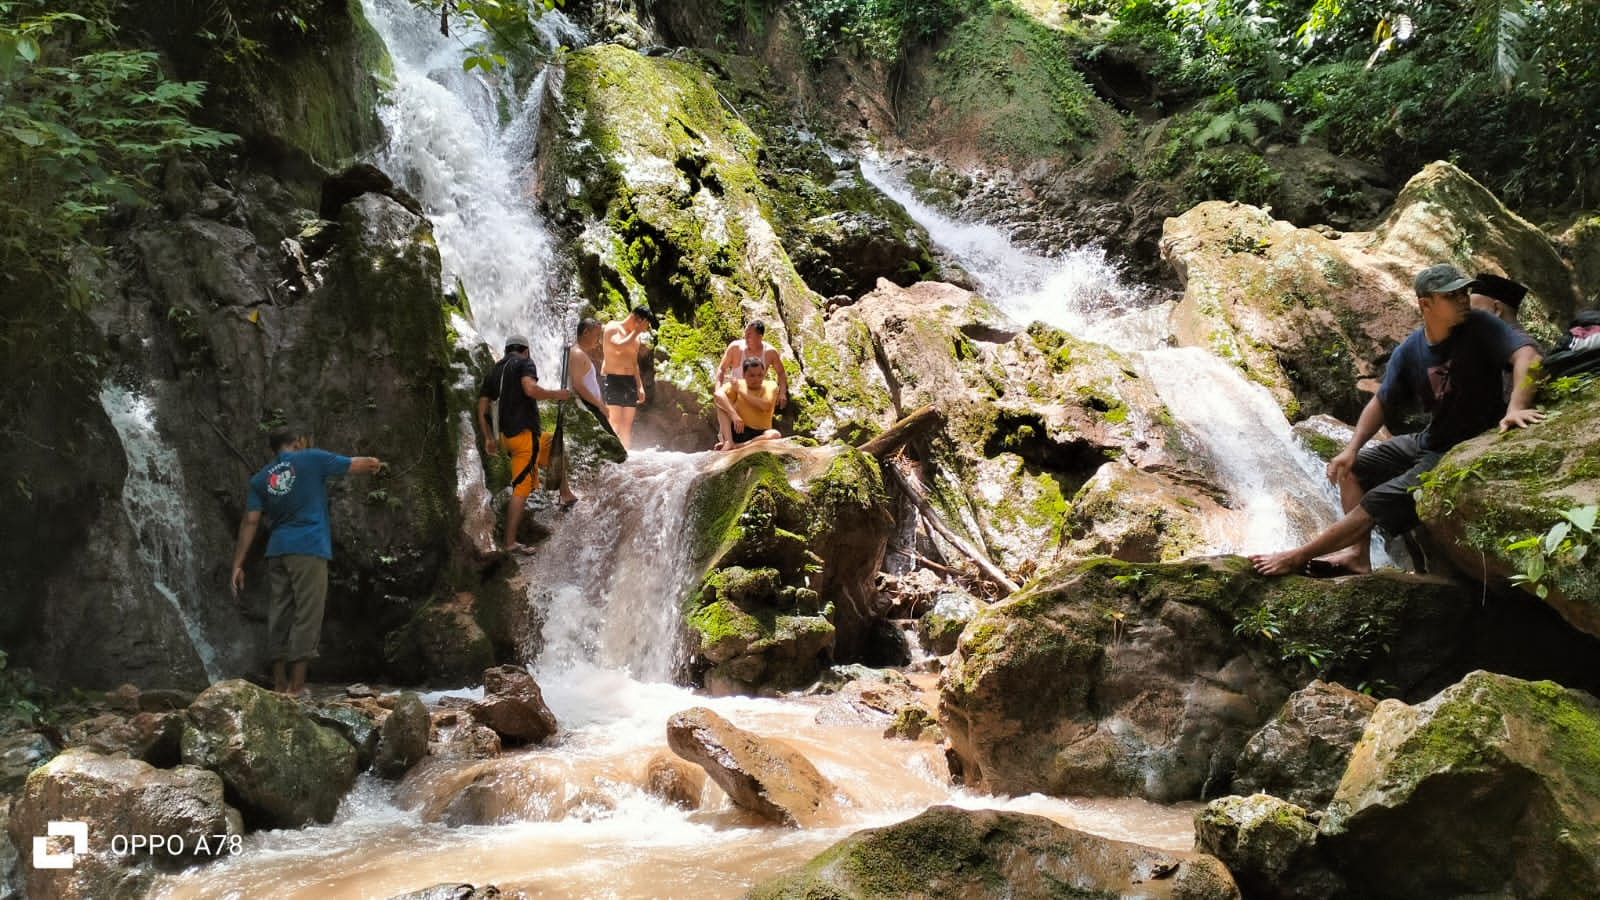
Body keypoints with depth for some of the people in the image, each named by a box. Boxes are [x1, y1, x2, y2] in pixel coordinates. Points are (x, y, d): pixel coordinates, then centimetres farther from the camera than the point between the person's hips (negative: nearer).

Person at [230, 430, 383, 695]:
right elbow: (361, 464, 8)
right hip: (308, 549, -5)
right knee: (306, 614, -3)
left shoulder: (260, 478, 13)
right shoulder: (312, 459, 3)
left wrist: (238, 565, 4)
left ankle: (279, 681, 10)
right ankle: (296, 683, -6)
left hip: (277, 551, 5)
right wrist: (375, 464, 31)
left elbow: (250, 522, 5)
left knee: (279, 613, 9)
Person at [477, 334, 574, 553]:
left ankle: (565, 494, 27)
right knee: (521, 489, -3)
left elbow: (481, 410, 14)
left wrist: (488, 437, 21)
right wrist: (557, 394, -8)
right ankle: (510, 542, -3)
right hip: (524, 434, -8)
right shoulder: (525, 363, -2)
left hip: (506, 434, 8)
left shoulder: (493, 373, 19)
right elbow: (530, 389, -23)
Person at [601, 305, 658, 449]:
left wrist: (640, 386, 17)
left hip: (630, 381, 7)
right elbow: (618, 348, -24)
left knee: (627, 425, 4)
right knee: (614, 424, -15)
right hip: (612, 379, -7)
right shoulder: (613, 328, -5)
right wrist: (637, 331, -15)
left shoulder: (636, 337, 18)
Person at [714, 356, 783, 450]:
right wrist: (734, 415, -33)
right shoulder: (737, 384, 3)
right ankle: (728, 441, -28)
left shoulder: (771, 387, 3)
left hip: (759, 434, -1)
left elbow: (765, 406, -18)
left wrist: (740, 390, -11)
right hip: (737, 430, 1)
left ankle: (736, 446, -29)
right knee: (722, 401, -15)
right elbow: (718, 394, -18)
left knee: (775, 435, -33)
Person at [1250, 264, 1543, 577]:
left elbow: (1527, 355, -33)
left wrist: (1516, 407, -50)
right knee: (1352, 467, 9)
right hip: (1427, 441, 7)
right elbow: (1382, 402, 4)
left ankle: (1299, 556, -1)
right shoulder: (1410, 351, -3)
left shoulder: (1479, 327, -18)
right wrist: (1352, 448, -7)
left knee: (1375, 504, -12)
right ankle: (1359, 554, 4)